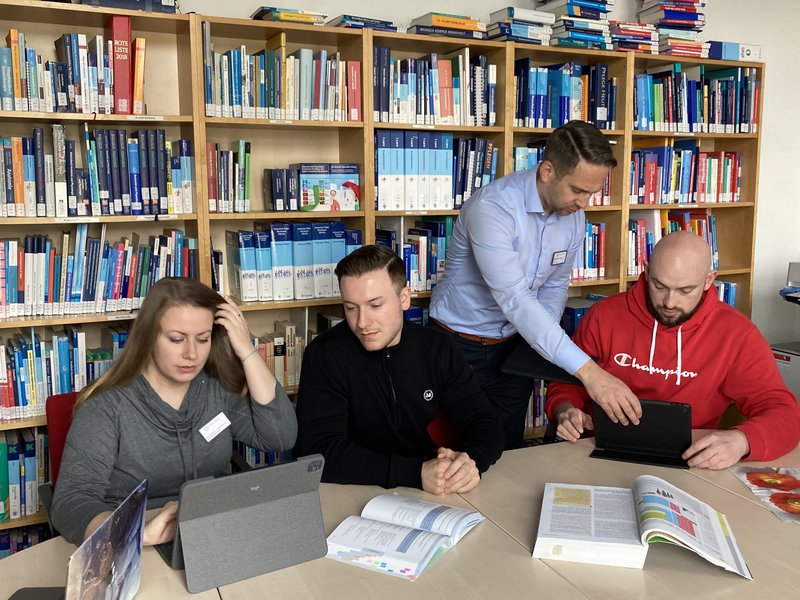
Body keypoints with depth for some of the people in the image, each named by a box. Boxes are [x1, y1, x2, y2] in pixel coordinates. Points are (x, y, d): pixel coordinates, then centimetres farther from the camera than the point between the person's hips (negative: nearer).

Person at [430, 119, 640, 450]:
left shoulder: (574, 217, -5)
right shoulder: (492, 208, -29)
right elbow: (514, 299, -37)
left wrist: (543, 339, -11)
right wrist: (587, 370, -41)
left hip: (515, 346, 6)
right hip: (461, 344, -5)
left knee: (509, 448, 13)